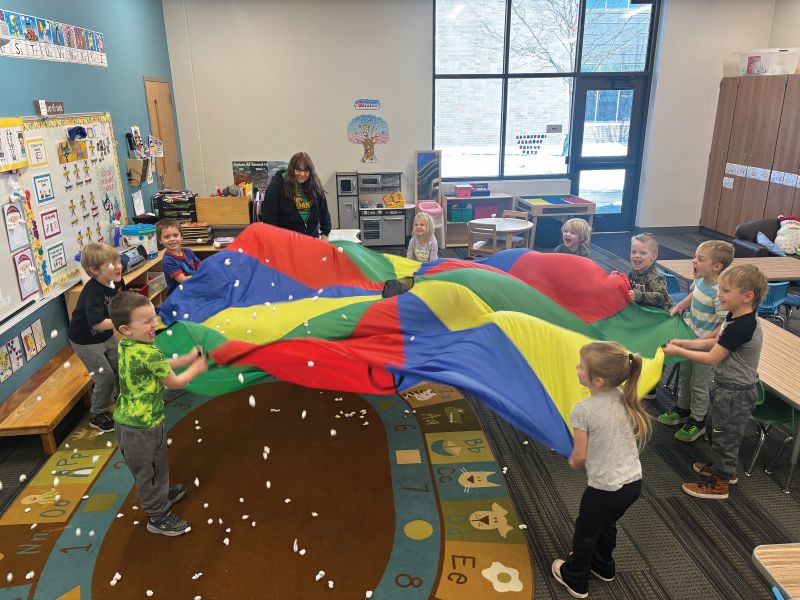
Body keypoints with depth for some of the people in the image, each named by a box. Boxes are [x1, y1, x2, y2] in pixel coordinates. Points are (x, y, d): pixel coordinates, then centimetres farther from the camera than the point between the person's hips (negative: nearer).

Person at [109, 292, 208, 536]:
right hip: (143, 427, -8)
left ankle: (163, 493, 52)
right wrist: (196, 368, 2)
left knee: (154, 465, 30)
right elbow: (175, 382, -14)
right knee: (150, 470, 11)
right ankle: (159, 517, 29)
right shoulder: (149, 353, -29)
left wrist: (188, 358, 5)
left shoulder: (125, 345, -2)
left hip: (125, 421, 8)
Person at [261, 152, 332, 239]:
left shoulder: (315, 186, 3)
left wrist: (325, 234, 5)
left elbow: (324, 212, 10)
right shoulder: (277, 184, -9)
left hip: (312, 238, 4)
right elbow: (269, 214, -10)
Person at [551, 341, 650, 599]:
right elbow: (632, 438, 9)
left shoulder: (583, 410, -24)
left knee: (585, 532, 20)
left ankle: (575, 579, 41)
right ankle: (603, 566, 55)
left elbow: (580, 457, -17)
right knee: (607, 524, 32)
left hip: (605, 488, -6)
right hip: (634, 482, 6)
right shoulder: (626, 399, -5)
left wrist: (572, 462, 6)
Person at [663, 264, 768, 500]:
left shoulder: (740, 327, -31)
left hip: (735, 393, -9)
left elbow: (712, 358, -24)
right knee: (715, 428, 26)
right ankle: (723, 467, 47)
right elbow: (716, 343, 9)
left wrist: (679, 352, -16)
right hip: (727, 386, 9)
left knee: (725, 436, 8)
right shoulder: (735, 317, -2)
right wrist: (684, 343, 0)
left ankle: (719, 484, 26)